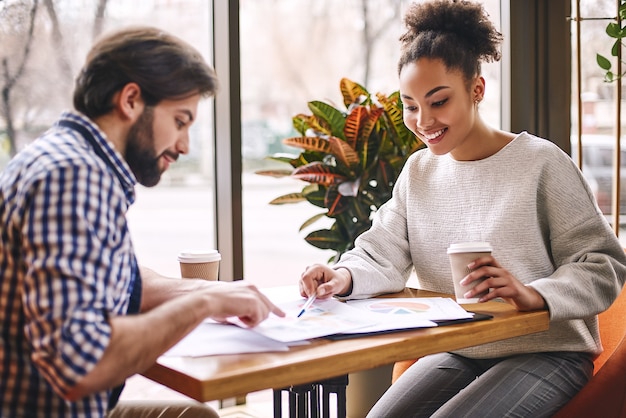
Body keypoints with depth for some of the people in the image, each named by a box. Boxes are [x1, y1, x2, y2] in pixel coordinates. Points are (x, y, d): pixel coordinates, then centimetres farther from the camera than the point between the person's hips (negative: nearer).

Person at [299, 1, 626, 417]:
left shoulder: (541, 163, -10)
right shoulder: (418, 171, 9)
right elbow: (382, 257, 2)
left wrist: (537, 295, -31)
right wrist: (345, 276, -22)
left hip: (545, 353, -4)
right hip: (455, 354, 5)